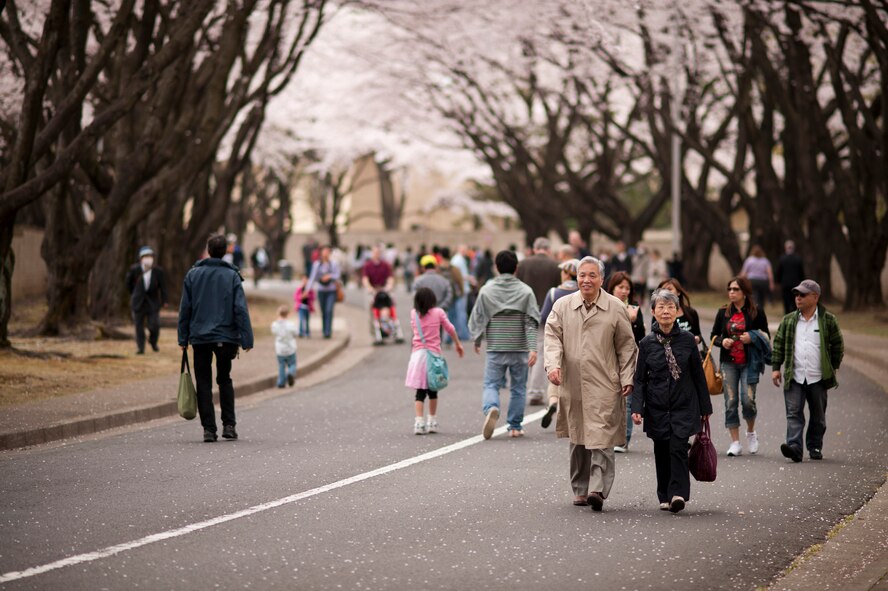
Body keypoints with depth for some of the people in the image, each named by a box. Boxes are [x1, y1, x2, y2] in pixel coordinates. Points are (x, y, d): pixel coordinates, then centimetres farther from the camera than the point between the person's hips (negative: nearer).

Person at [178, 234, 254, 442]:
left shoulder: (192, 275, 1)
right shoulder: (232, 276, -3)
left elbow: (185, 309, 2)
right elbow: (241, 310, -7)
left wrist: (183, 338, 7)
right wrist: (246, 339, -6)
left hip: (200, 338, 0)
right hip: (226, 337, 0)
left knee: (204, 383, 5)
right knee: (225, 380, 16)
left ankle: (209, 429, -2)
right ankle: (229, 425, 9)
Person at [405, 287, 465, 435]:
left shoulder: (414, 314, 2)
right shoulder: (438, 313, -1)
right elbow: (450, 329, 7)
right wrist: (458, 344, 20)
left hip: (418, 354, 1)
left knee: (420, 392, -2)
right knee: (432, 390, 15)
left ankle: (419, 422, -16)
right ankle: (432, 422, 21)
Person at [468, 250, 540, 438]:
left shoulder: (486, 290, 0)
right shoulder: (526, 291, -1)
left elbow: (477, 318, 5)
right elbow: (531, 322, -7)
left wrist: (477, 341, 20)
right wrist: (532, 348, -11)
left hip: (495, 348, 0)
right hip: (519, 349, 0)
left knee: (491, 385, 2)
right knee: (518, 388, 11)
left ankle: (491, 408, -28)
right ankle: (515, 426, 13)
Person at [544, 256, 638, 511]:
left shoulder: (615, 308, 2)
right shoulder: (562, 306, 6)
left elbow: (626, 346, 6)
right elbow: (552, 336, 1)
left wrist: (627, 379, 0)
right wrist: (553, 365, -16)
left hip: (604, 385, -3)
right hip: (573, 385, 3)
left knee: (601, 438, -12)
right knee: (578, 440, 11)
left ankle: (598, 488, -16)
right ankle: (580, 489, 21)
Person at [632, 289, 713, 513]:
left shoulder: (687, 339, 0)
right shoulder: (647, 343, 0)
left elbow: (698, 375, 6)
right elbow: (639, 379, 3)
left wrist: (705, 408, 7)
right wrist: (637, 408, -9)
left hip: (683, 404, -1)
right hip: (657, 407, 1)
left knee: (678, 447, -14)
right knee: (662, 451, 6)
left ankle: (678, 494, -17)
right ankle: (664, 496, 16)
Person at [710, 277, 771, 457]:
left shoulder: (756, 312, 0)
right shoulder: (723, 312, 9)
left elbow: (766, 337, 4)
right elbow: (714, 335, 14)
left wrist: (752, 338, -15)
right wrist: (722, 341, -7)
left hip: (749, 362, -3)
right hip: (728, 362, 3)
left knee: (748, 400, -12)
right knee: (731, 402, -1)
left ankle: (751, 433, 16)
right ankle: (735, 443, 5)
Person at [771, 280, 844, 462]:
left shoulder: (828, 320, 2)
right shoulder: (788, 321, 8)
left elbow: (838, 344, 9)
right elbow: (779, 344, 13)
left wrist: (834, 367, 5)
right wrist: (776, 368, 6)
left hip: (818, 378, -1)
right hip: (794, 377, 1)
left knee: (818, 416, 9)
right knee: (794, 413, -12)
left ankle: (815, 447, 23)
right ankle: (794, 447, -20)